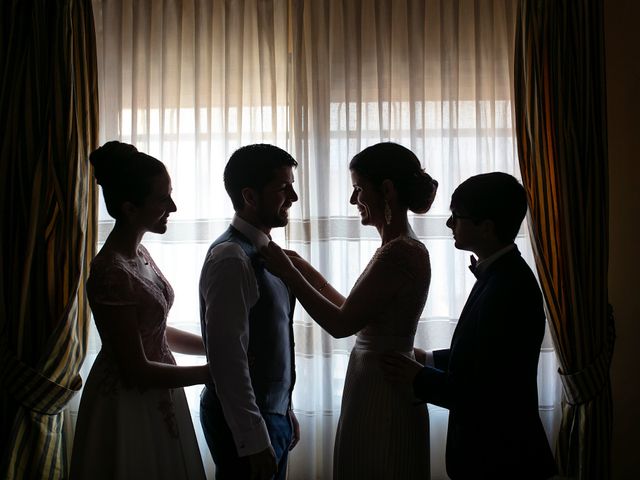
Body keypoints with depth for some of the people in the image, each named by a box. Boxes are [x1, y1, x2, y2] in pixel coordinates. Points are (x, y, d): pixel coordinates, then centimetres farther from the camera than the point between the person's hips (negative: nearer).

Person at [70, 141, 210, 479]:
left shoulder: (138, 254, 2)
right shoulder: (112, 273, -25)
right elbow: (137, 370, -22)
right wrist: (215, 371, -18)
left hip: (155, 399, 8)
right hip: (128, 407, -8)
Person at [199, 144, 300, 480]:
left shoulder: (263, 251, 7)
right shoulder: (231, 259, -21)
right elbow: (228, 358, -23)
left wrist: (286, 412, 15)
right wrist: (254, 440, -20)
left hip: (273, 413, 8)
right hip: (245, 421, -8)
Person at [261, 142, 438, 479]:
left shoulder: (399, 253, -21)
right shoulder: (401, 248, 9)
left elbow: (341, 324, -21)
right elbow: (352, 310, 12)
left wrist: (288, 272, -12)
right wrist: (304, 270, 11)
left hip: (381, 397, -9)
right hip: (376, 389, 9)